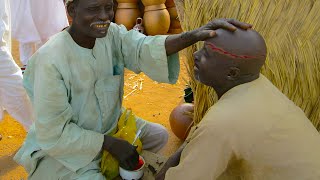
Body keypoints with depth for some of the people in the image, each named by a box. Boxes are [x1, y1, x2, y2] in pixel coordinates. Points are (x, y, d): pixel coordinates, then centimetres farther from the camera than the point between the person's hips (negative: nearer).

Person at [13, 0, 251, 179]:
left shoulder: (112, 34, -13)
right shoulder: (50, 61, -30)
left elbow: (145, 49, -31)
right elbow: (52, 133, -26)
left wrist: (194, 35, -48)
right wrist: (111, 144, -24)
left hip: (108, 125, 7)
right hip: (64, 144, -6)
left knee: (159, 136, 10)